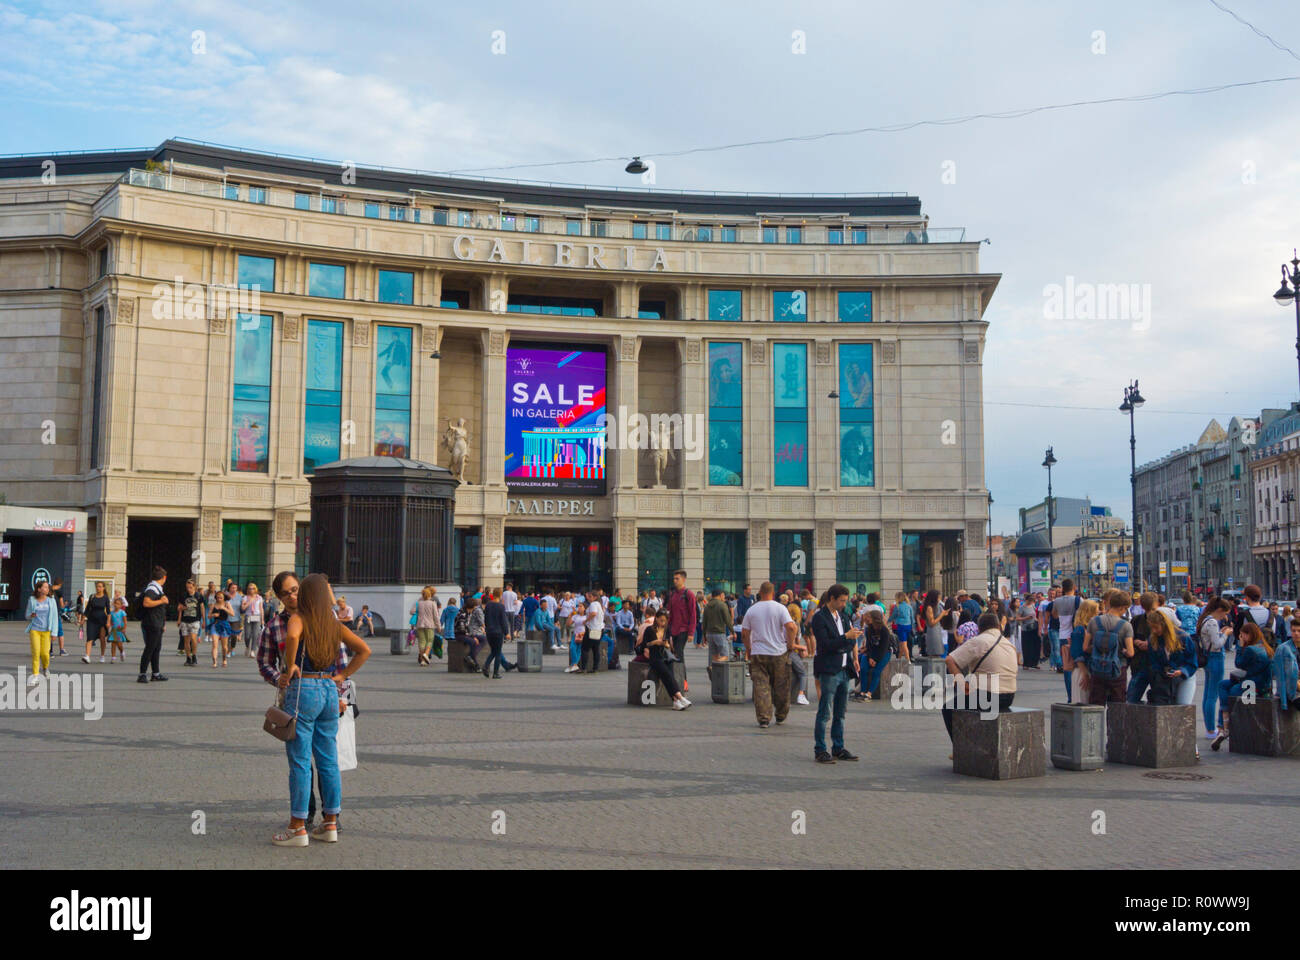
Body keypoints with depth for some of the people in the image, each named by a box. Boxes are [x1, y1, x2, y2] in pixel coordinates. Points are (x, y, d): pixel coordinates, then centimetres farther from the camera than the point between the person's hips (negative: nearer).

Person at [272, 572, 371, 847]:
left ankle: (298, 828, 2)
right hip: (330, 690, 5)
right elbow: (364, 650, 9)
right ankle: (330, 824, 17)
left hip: (303, 689, -5)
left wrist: (290, 665, -16)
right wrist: (343, 675, 11)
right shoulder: (335, 624, 10)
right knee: (329, 760, 11)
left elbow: (292, 635, -28)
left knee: (300, 761, -1)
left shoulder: (299, 618, -5)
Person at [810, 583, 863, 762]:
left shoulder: (842, 616, 14)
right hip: (828, 671, -8)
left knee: (840, 713, 12)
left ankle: (838, 748, 20)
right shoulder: (819, 617, -9)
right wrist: (846, 637, -20)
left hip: (844, 670, 8)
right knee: (825, 712, -5)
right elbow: (825, 644, -17)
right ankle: (820, 750, -1)